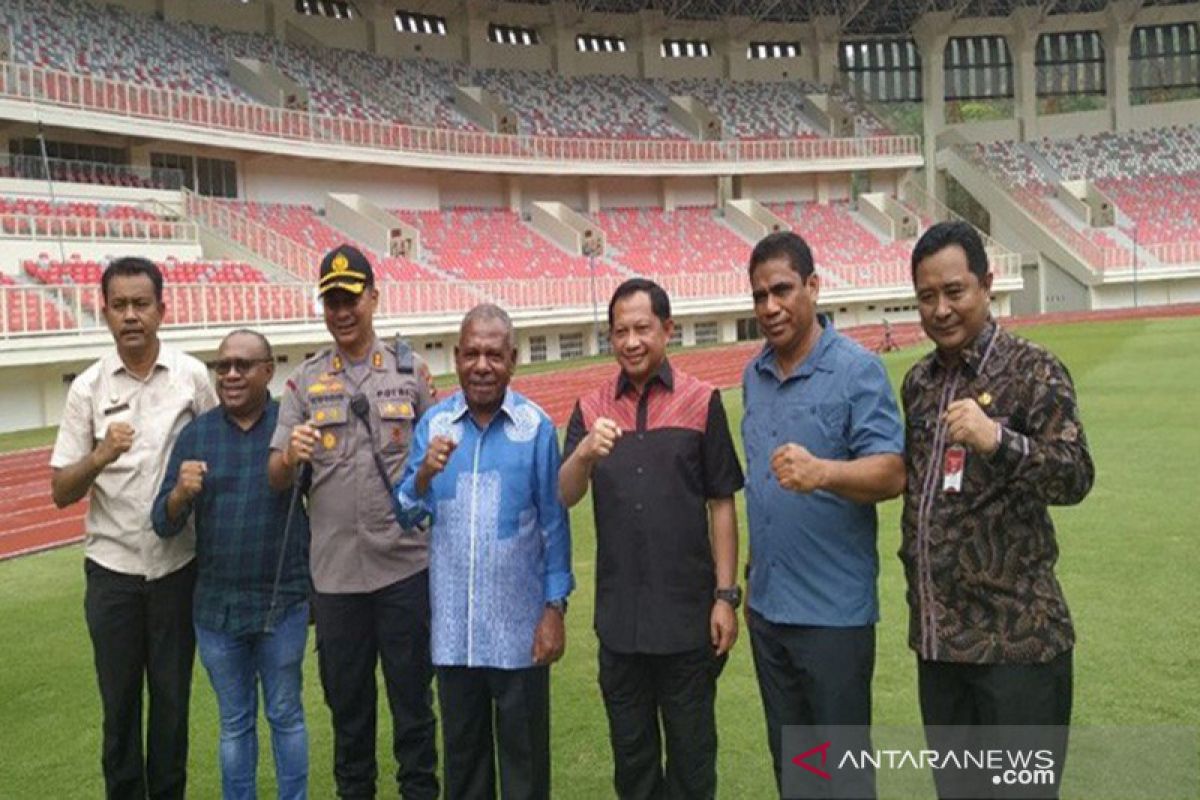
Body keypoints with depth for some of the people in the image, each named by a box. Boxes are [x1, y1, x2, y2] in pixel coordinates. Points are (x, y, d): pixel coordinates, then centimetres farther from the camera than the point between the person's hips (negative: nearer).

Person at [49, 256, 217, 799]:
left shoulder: (193, 376, -3)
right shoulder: (88, 387, -2)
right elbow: (61, 493, -4)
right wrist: (100, 457, -22)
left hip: (177, 565, 0)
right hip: (112, 569, 1)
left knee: (172, 697, 11)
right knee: (119, 699, 11)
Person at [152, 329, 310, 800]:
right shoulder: (195, 434, 0)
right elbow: (164, 524, -3)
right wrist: (180, 492, -21)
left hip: (283, 603, -2)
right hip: (216, 607, 2)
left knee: (286, 716, 14)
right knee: (234, 724, 17)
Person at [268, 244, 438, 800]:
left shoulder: (411, 370, 2)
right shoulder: (304, 383, 4)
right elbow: (276, 478, -1)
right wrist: (291, 455, -23)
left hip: (406, 564, -1)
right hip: (334, 570, 1)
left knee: (413, 692, 9)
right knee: (346, 697, 15)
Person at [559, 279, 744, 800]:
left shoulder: (702, 402, -3)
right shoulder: (591, 409, 3)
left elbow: (721, 504, -2)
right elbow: (566, 497, -7)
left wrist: (726, 596, -5)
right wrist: (584, 453, -28)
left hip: (688, 612, -2)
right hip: (619, 615, 2)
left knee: (691, 748, 13)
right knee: (630, 748, 18)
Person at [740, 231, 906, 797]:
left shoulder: (857, 368, -12)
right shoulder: (754, 375, 8)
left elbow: (891, 473, -21)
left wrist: (823, 472, -40)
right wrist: (754, 571, 14)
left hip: (833, 608, -6)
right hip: (766, 605, 7)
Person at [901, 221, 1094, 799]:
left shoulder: (1032, 371, -8)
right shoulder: (919, 381, 10)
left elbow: (1075, 479, -18)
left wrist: (998, 440, -35)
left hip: (1015, 640, -6)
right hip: (935, 639, 6)